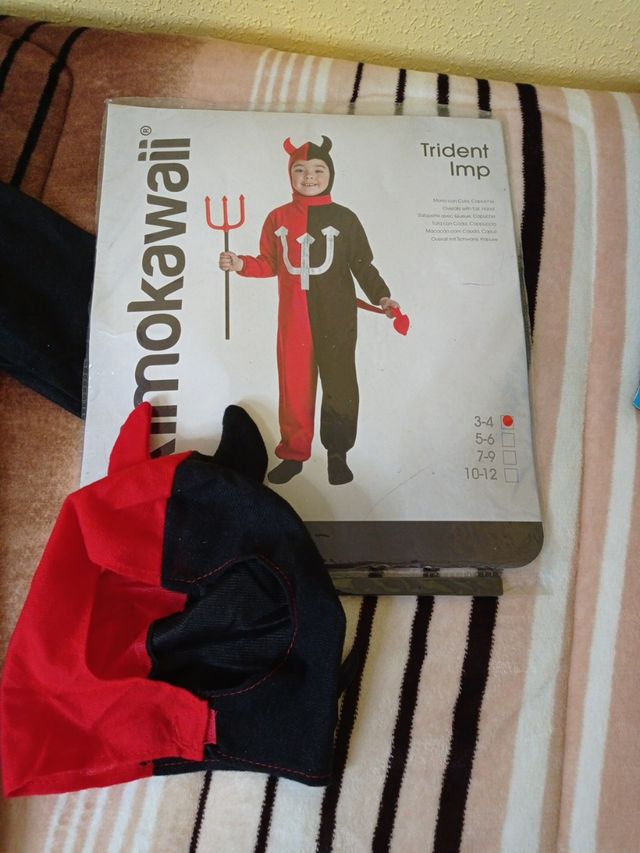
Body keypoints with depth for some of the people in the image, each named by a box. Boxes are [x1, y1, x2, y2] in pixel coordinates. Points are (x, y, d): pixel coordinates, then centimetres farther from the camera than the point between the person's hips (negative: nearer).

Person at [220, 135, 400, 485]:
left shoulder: (344, 218, 4)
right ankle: (294, 453, 21)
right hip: (294, 321, 2)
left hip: (337, 319, -1)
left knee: (340, 386, 2)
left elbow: (363, 265, 4)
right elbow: (269, 265, 12)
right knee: (294, 386, 6)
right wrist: (241, 263, -6)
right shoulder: (278, 217, 9)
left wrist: (381, 297, -9)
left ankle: (338, 454, 18)